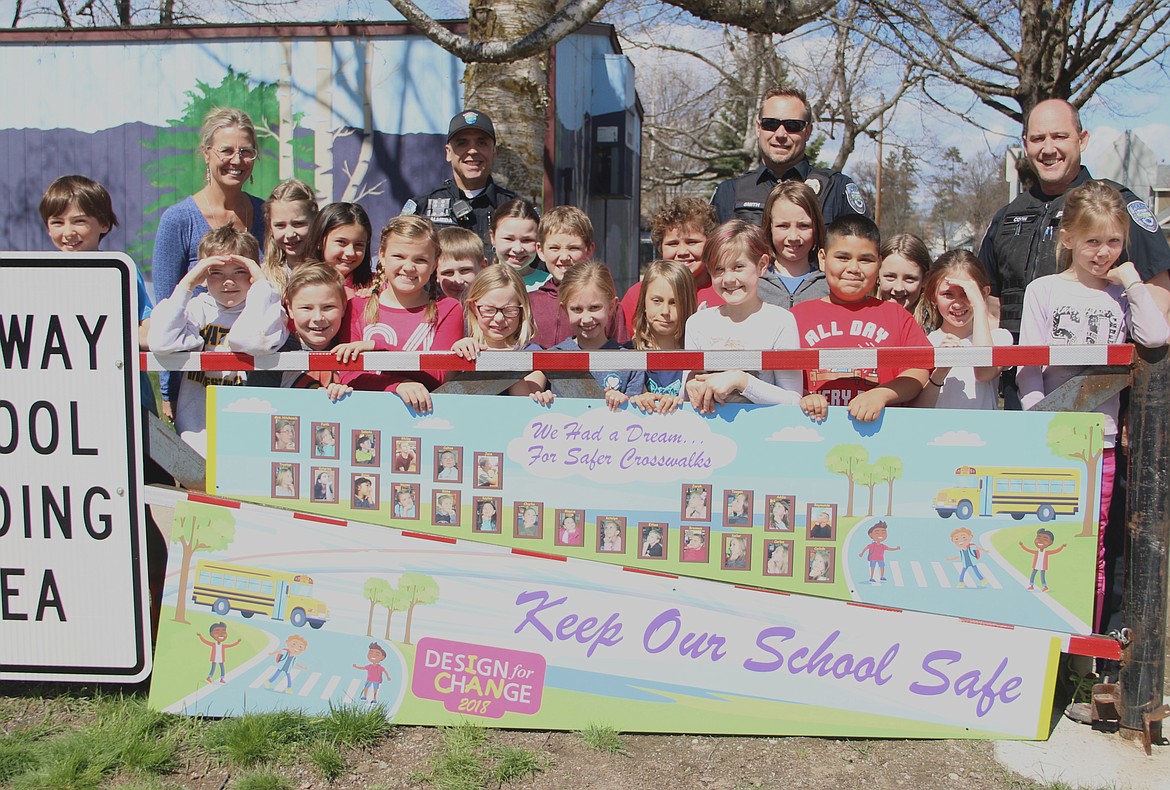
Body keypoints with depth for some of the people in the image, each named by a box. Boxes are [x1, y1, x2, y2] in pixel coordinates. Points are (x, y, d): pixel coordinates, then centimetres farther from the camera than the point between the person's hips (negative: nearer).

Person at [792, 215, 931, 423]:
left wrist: (880, 394, -11)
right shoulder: (798, 315, 13)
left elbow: (919, 374, 6)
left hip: (880, 428, 0)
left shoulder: (897, 315, 16)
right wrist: (801, 398, -14)